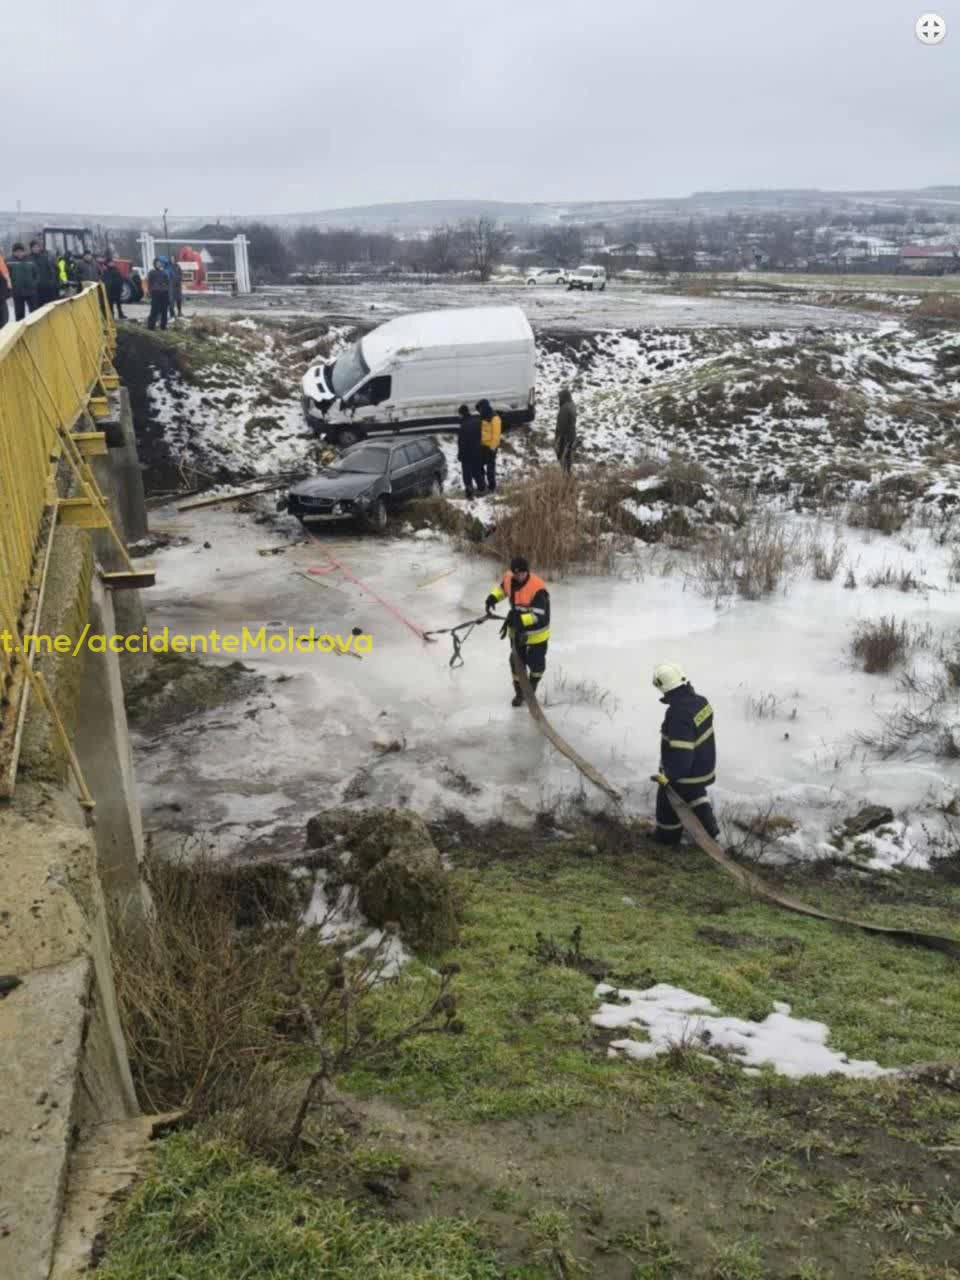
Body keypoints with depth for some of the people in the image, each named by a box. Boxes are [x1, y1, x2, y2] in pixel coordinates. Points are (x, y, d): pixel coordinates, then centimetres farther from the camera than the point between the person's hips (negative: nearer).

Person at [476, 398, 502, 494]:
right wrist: (479, 443, 11)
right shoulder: (483, 418, 11)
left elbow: (496, 434, -17)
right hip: (482, 446, 8)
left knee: (490, 467, -1)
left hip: (490, 447, -8)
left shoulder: (494, 418, -14)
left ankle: (492, 487, 8)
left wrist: (492, 447, -19)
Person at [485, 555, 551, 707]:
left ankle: (532, 689, 41)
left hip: (536, 633, -5)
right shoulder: (509, 578, -13)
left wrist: (519, 619, -46)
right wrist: (493, 597, -9)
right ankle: (519, 693, 34)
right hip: (517, 631, 5)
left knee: (536, 664, 13)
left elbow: (538, 615, -34)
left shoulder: (537, 588, -33)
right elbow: (502, 588, 11)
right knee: (516, 663, 13)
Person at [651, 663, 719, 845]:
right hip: (704, 764, 8)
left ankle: (668, 838, 36)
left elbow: (681, 752, -34)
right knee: (695, 793, 35)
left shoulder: (679, 714, -36)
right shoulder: (700, 700, -9)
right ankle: (709, 828, 47)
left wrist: (668, 775, -24)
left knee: (668, 802, 17)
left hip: (683, 770, -8)